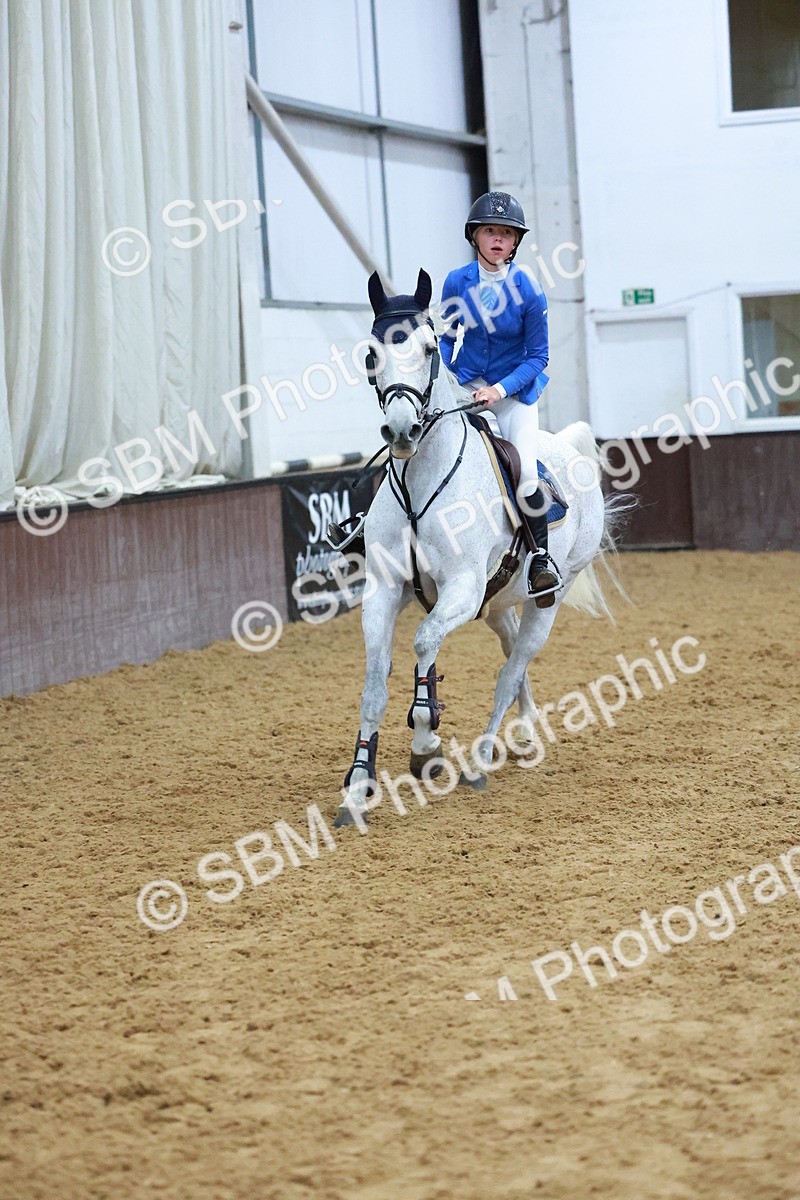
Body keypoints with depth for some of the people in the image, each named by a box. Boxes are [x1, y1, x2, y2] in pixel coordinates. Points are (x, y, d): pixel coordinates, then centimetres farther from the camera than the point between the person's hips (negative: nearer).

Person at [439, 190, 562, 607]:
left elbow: (537, 355, -7)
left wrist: (500, 389, -19)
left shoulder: (529, 290, -13)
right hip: (466, 386, 2)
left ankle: (541, 559, -4)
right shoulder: (456, 282, -7)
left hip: (515, 390, -2)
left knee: (525, 475, -20)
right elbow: (445, 338, 8)